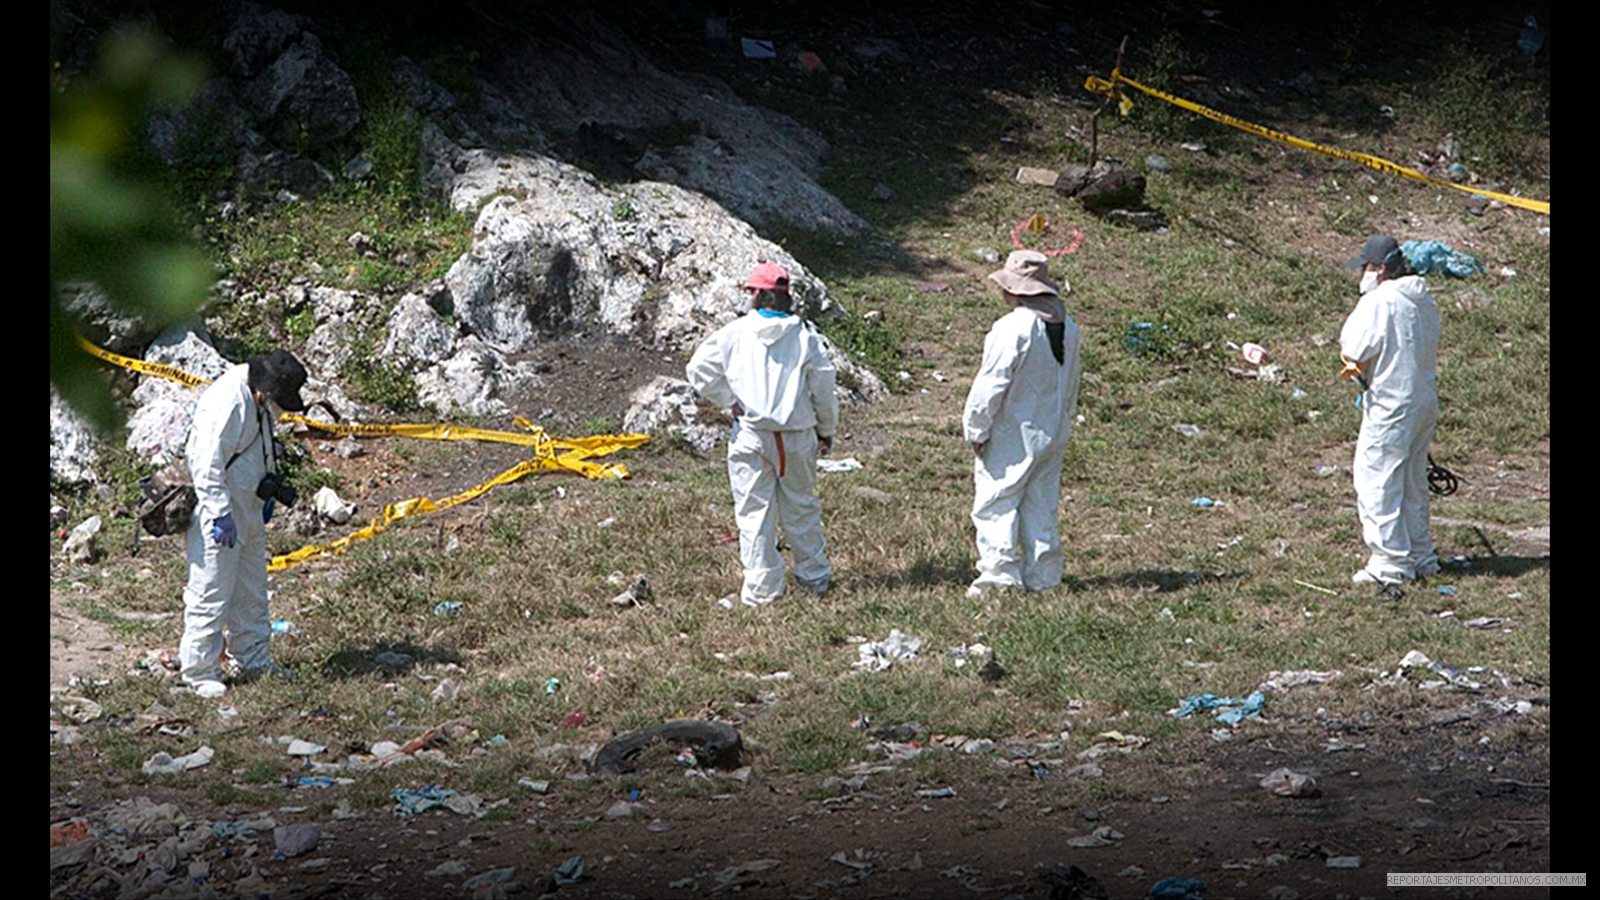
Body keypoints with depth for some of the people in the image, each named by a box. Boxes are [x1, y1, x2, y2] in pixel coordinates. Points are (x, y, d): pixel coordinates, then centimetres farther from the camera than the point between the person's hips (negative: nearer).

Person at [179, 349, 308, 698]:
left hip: (247, 509, 10)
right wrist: (220, 515, -25)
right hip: (218, 512, -10)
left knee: (251, 593, 17)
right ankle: (200, 672, 1)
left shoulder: (257, 400, 7)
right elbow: (208, 464, -25)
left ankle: (255, 662, 28)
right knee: (210, 593, -5)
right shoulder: (226, 402, -24)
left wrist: (269, 491, 22)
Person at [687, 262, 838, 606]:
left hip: (750, 435, -1)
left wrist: (731, 402, 3)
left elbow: (700, 369, -5)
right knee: (801, 507, 16)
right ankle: (814, 576, 28)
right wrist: (826, 430, 14)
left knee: (754, 512, 4)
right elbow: (823, 388, 2)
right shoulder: (806, 336, -2)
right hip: (797, 436, 2)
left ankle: (761, 588, 3)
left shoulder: (735, 333, -4)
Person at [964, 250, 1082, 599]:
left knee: (995, 504, 0)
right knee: (1042, 507, 12)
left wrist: (976, 430, -9)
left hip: (1013, 437, -8)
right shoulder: (1067, 327, 6)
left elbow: (991, 385, -18)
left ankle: (999, 574, -2)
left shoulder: (1011, 329, -20)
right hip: (1053, 434, 8)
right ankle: (1042, 578, 15)